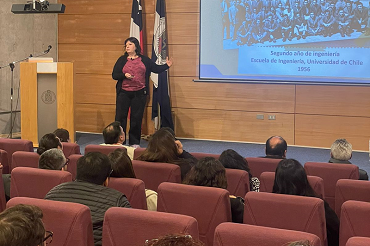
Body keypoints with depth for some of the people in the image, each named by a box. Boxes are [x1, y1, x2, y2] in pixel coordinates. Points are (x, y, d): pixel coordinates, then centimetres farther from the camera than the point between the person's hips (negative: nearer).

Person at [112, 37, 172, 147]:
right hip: (123, 93, 0)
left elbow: (156, 69, 12)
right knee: (120, 117, -1)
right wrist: (124, 75, -14)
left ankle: (134, 142, 13)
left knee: (137, 118, 4)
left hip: (139, 93, 0)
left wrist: (166, 66, -4)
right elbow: (114, 75, 3)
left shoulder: (145, 60, 8)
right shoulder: (122, 60, 6)